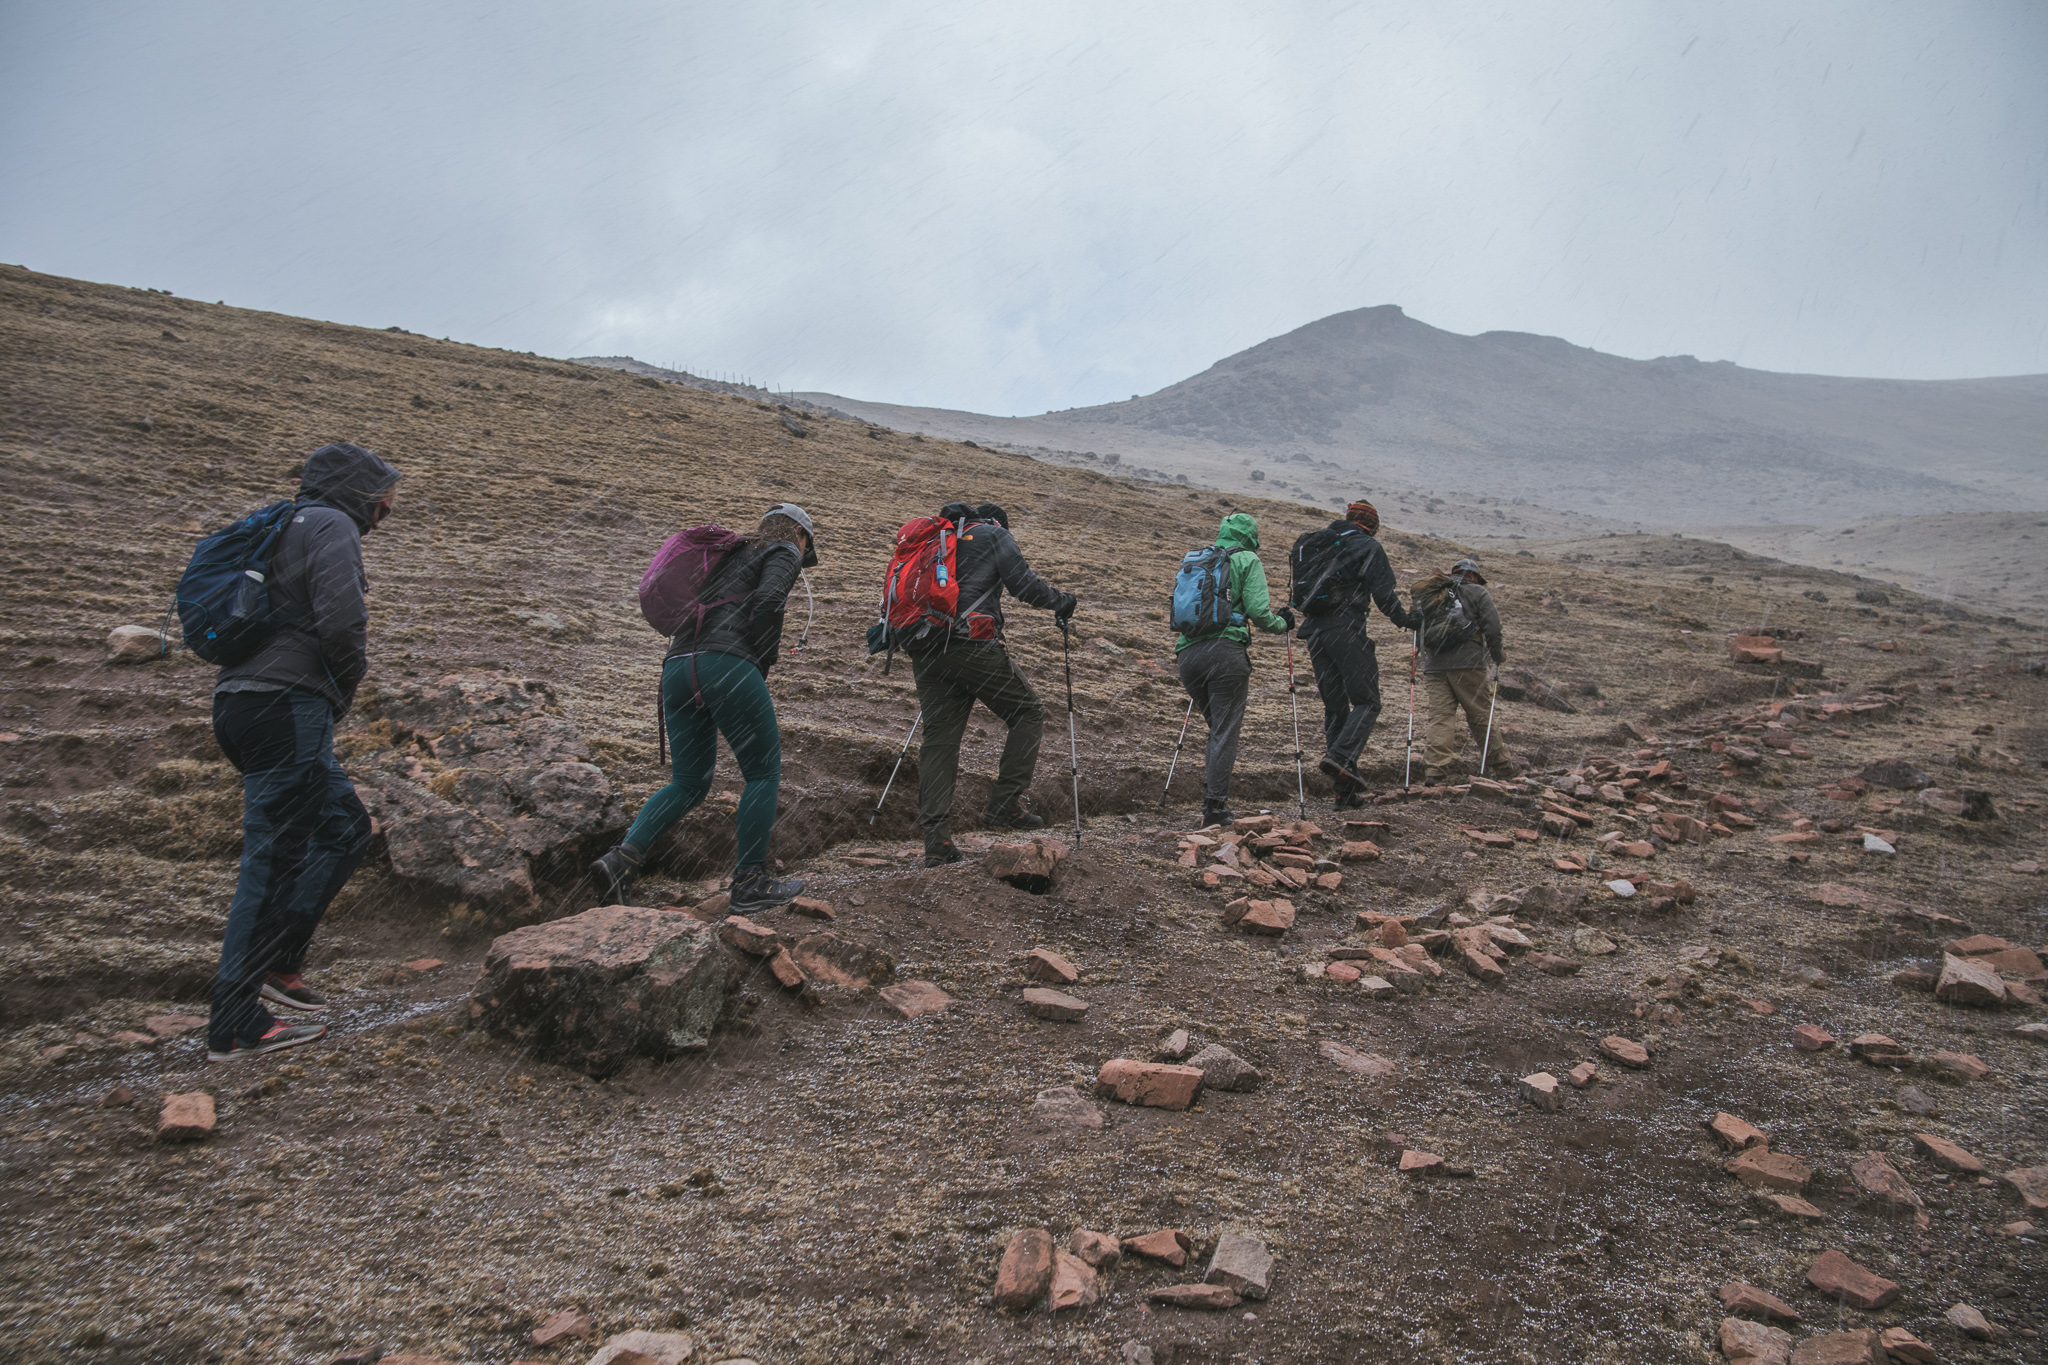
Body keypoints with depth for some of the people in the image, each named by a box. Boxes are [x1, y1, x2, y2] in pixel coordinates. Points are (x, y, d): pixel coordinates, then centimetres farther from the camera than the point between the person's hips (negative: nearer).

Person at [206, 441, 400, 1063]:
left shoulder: (284, 528, 24)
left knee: (345, 825, 19)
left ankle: (279, 964, 18)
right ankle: (235, 1028, 1)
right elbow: (340, 620, -20)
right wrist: (344, 688, -2)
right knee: (273, 860, -5)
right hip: (288, 707, -10)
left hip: (244, 703, 10)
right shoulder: (331, 527, -5)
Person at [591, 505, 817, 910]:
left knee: (689, 784, 15)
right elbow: (767, 601, -12)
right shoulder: (784, 552, 10)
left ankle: (623, 857, -3)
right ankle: (750, 884, 7)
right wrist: (761, 666, -2)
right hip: (729, 666, -7)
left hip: (678, 667, 7)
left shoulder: (729, 554, 32)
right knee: (764, 774, 7)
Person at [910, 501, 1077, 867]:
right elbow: (1023, 582, -1)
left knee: (938, 737, 5)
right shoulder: (993, 534, 10)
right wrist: (1061, 601, 15)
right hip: (971, 644, -6)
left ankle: (936, 840, -1)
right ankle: (1005, 802, 0)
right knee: (1028, 713, 8)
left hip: (924, 650, 7)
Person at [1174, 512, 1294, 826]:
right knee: (1225, 731, -2)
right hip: (1225, 650, -5)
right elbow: (1257, 610, -4)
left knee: (1216, 725, 19)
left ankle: (1211, 788, 13)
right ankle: (1214, 806, -5)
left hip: (1188, 653, 5)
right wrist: (1281, 624, 13)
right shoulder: (1247, 560, 7)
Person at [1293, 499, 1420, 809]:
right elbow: (1384, 594, -4)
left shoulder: (1312, 544, 20)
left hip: (1314, 631, 6)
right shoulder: (1368, 547, 2)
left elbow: (1298, 591, 20)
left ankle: (1345, 791, 7)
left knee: (1334, 707, 9)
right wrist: (1407, 620, 9)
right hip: (1346, 629, -6)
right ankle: (1340, 757, -27)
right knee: (1366, 702, -2)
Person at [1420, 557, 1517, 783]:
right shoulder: (1478, 593, 6)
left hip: (1434, 665, 4)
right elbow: (1492, 628, -3)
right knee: (1481, 715, 6)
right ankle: (1501, 765, 17)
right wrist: (1498, 656, 10)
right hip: (1466, 664, -3)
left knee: (1440, 716, -2)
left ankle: (1434, 768, -16)